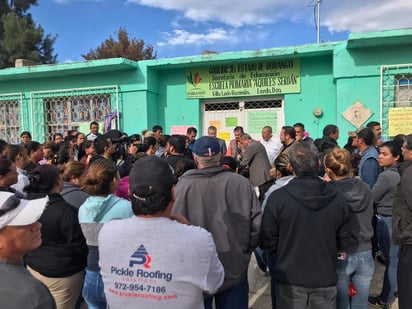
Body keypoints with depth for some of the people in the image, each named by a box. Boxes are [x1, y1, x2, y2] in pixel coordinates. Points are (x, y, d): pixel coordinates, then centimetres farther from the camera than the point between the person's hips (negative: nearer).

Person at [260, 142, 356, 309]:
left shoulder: (277, 197, -19)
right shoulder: (338, 198, -10)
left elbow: (267, 241, -11)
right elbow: (346, 240, -1)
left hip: (290, 278, -2)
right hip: (326, 277, 2)